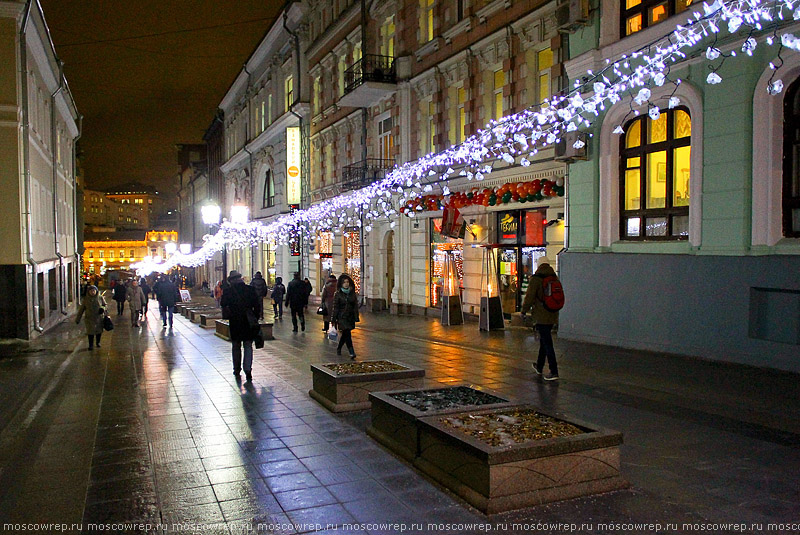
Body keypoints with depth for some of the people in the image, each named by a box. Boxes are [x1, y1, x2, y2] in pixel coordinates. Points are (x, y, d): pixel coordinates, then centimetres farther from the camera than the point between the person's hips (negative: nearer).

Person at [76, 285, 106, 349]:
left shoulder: (100, 298, -1)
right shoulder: (86, 299, 0)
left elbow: (105, 305, 10)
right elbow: (81, 309, 7)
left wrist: (103, 308, -14)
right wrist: (78, 318, 8)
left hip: (99, 318, 1)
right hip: (89, 318, -1)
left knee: (99, 331, 10)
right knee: (90, 332, -2)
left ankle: (98, 342, 33)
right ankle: (91, 345, 11)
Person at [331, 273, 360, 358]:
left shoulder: (352, 293, 6)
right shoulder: (338, 294, -4)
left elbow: (355, 306, 8)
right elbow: (335, 307, -3)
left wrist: (356, 318, 3)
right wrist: (334, 320, -4)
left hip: (350, 317, 4)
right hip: (342, 317, -4)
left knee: (345, 334, 12)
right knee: (347, 334, -13)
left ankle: (339, 349, 34)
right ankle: (351, 352, -14)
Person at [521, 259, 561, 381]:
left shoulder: (536, 279, -11)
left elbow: (529, 297, -13)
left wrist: (524, 311, -1)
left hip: (541, 316, -7)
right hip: (552, 316, 7)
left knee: (547, 343, -6)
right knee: (544, 340, 20)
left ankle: (554, 372, -8)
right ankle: (539, 367, 32)